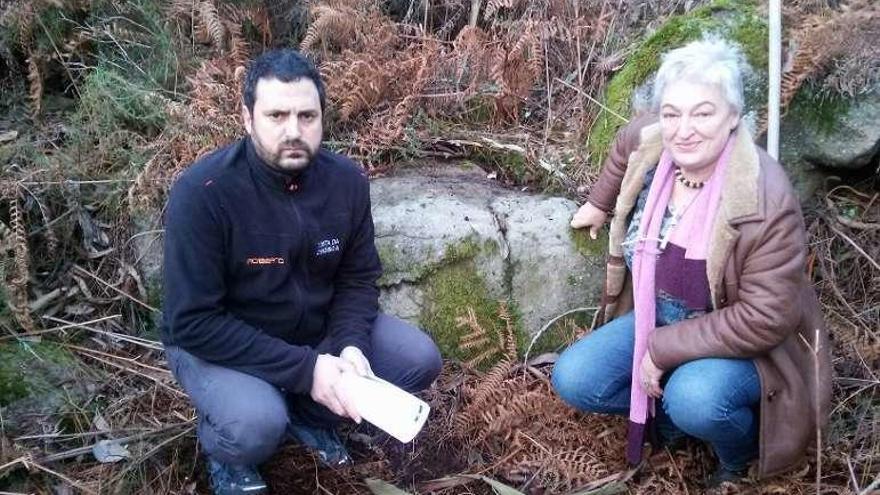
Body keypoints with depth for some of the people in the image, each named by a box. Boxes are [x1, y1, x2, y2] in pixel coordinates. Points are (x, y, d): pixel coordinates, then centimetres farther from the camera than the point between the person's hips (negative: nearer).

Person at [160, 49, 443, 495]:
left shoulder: (347, 180, -12)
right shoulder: (202, 193, -27)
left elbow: (358, 276, -1)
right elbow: (193, 322, -26)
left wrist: (351, 345, -21)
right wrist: (303, 369, -29)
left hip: (316, 329, 5)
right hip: (218, 344, -5)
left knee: (419, 359, -7)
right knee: (257, 424, -34)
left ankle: (307, 411, 16)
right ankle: (224, 452, 5)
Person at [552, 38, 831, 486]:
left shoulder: (766, 203, -31)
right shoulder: (648, 142, -13)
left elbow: (764, 320, -29)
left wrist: (664, 349, -25)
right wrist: (600, 204, 27)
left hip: (744, 343, -5)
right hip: (660, 317, 6)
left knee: (695, 399, -35)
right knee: (573, 379, -11)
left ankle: (743, 456, 1)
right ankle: (675, 406, 11)